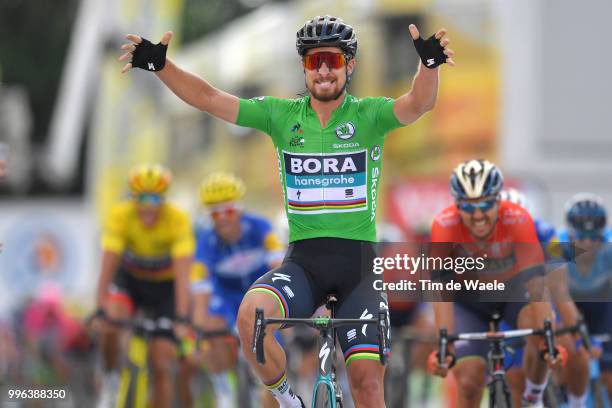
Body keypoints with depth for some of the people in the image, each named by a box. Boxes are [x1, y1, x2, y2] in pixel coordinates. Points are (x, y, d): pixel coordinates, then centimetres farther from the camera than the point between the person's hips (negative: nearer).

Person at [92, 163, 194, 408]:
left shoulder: (178, 220, -29)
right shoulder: (120, 216, -26)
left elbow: (182, 274, -34)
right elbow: (108, 266, -30)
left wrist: (181, 319, -43)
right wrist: (99, 311, -40)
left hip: (165, 286, -1)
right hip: (130, 278, 1)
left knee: (162, 365, -9)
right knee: (111, 323, -30)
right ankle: (110, 380, -4)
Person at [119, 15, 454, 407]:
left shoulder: (369, 115, -2)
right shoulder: (282, 115, 4)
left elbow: (418, 104, -21)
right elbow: (209, 98, -2)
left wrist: (430, 63, -42)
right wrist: (160, 66, -17)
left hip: (358, 261, -1)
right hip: (303, 260, 1)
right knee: (251, 313, -30)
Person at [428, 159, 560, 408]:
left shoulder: (518, 220, -32)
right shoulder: (444, 225, -31)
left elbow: (535, 281, -39)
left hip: (512, 292, 0)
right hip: (469, 300, 0)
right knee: (469, 381, -15)